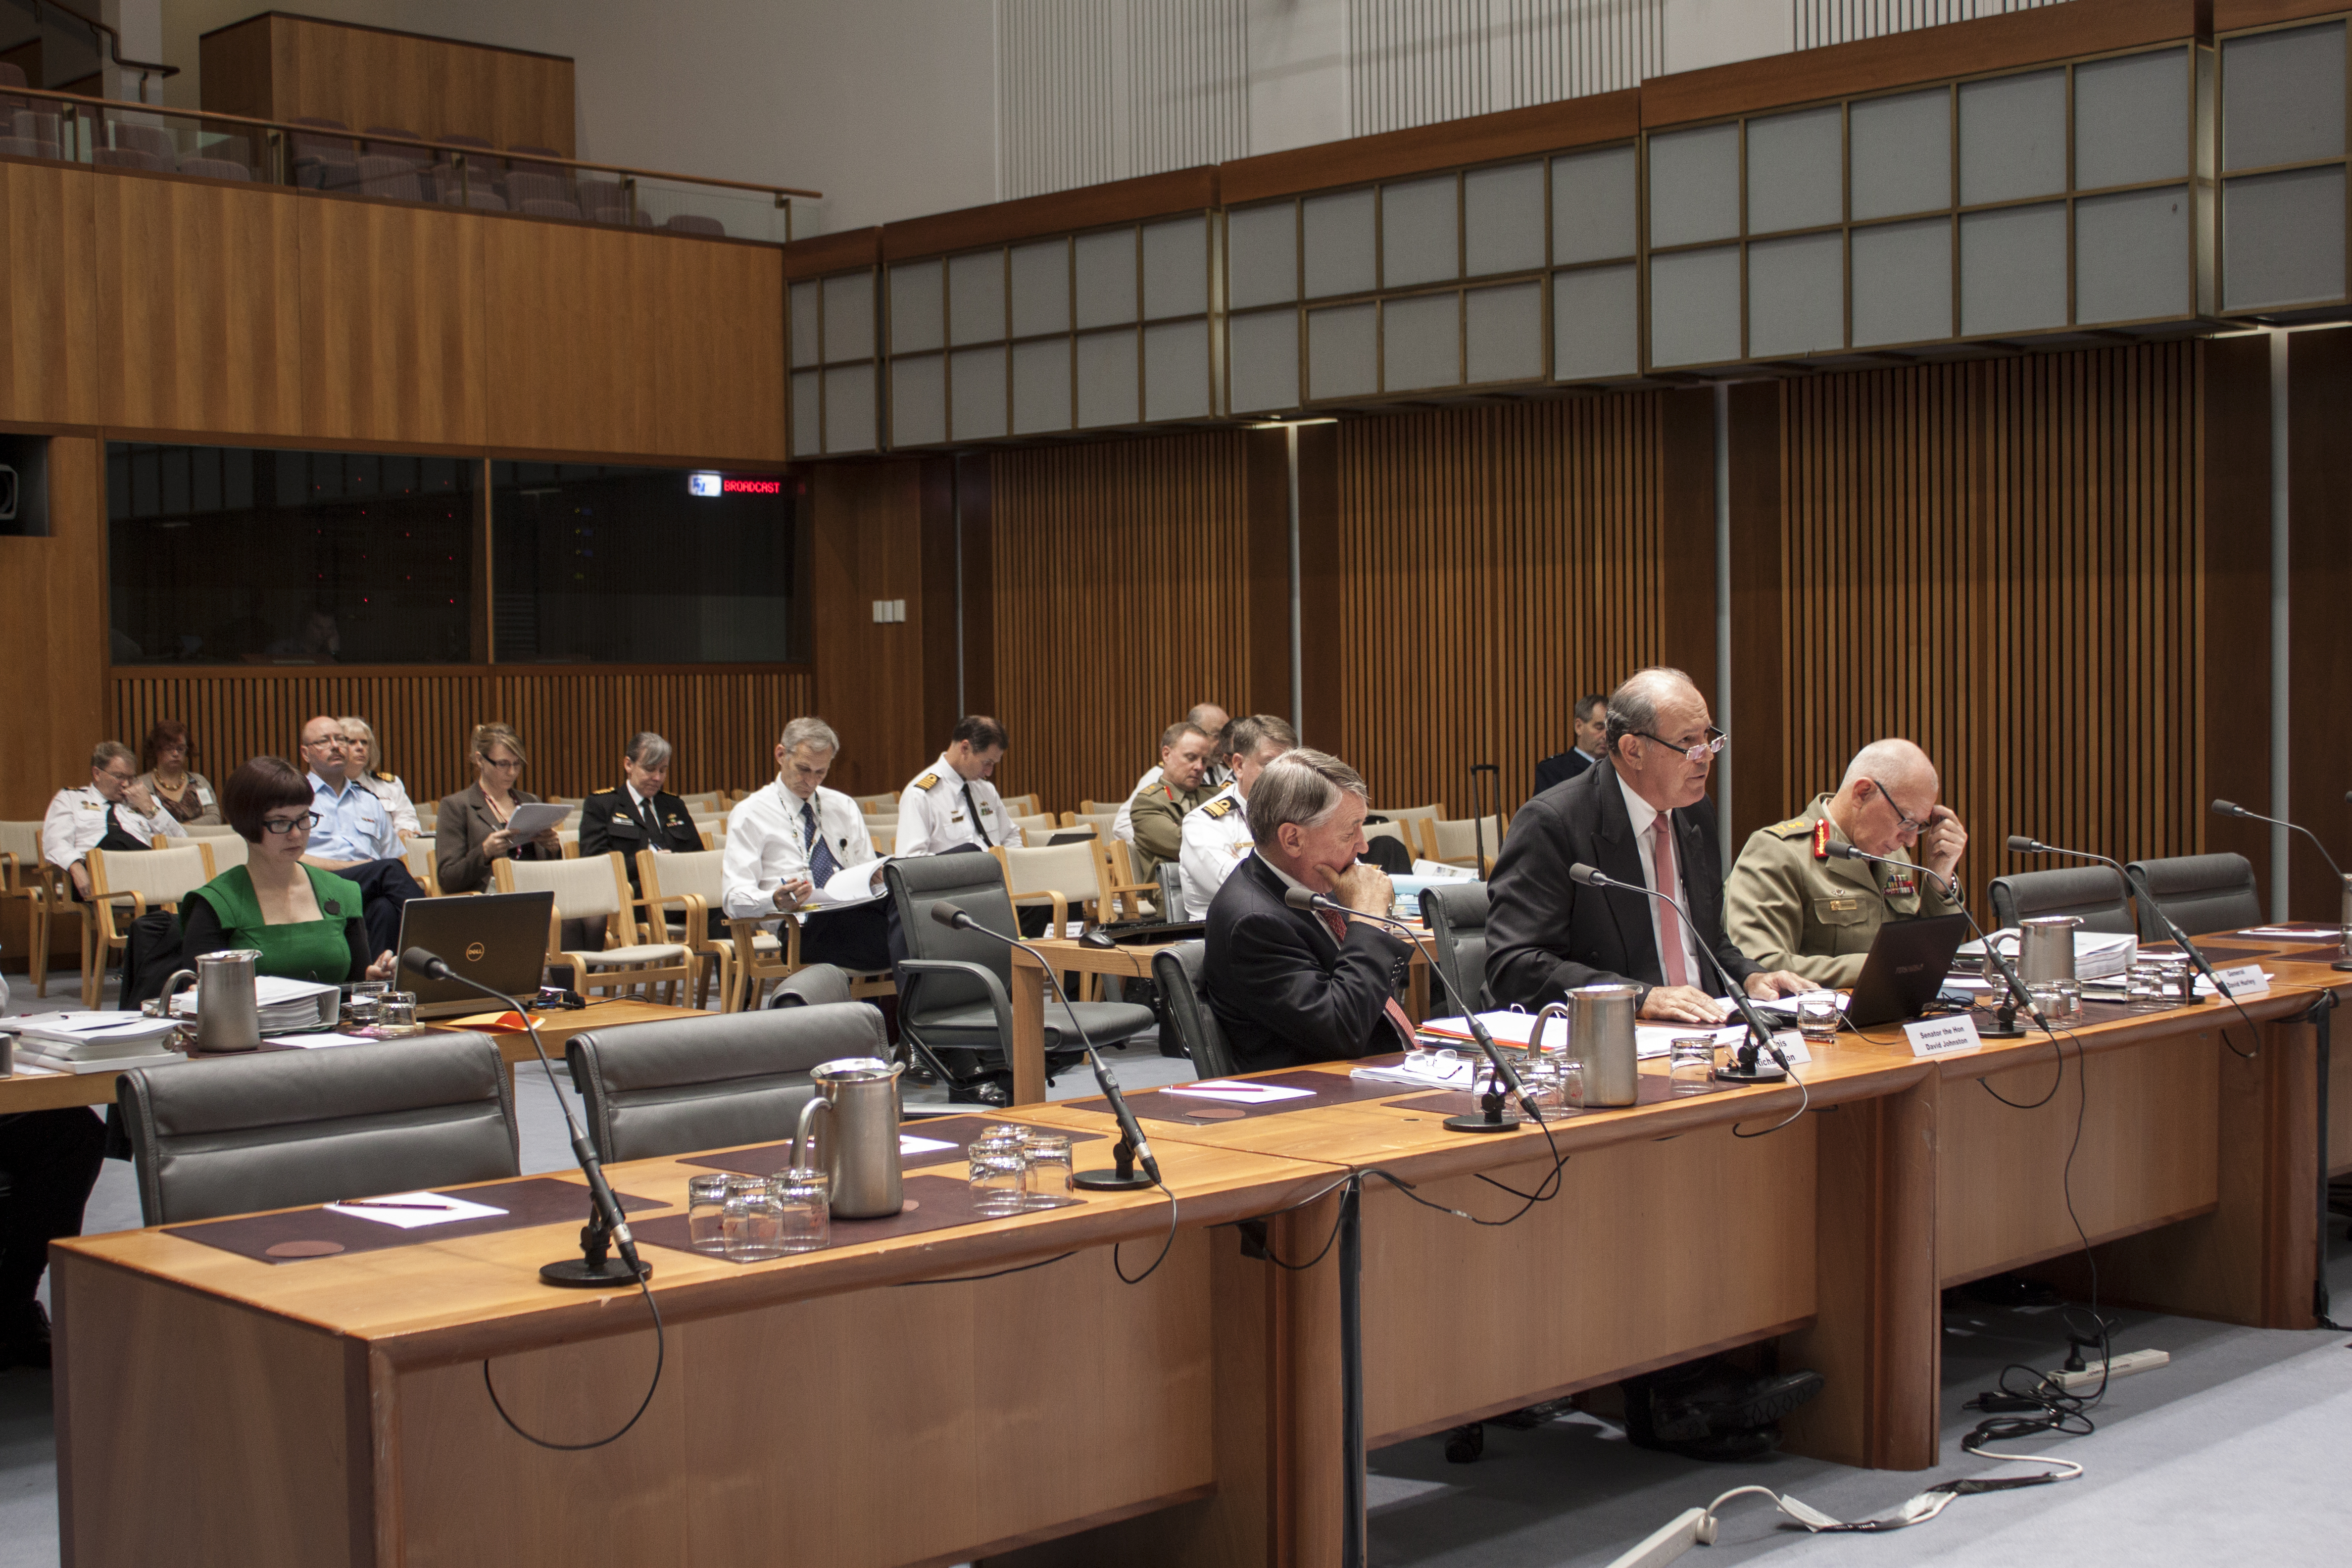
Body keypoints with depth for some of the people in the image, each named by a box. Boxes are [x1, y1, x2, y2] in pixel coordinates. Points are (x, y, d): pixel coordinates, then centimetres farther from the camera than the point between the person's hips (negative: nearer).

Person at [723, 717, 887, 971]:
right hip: (807, 927, -6)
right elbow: (735, 900, 0)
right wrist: (777, 901, -23)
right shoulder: (750, 815, 9)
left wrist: (877, 879, -5)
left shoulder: (844, 807, 25)